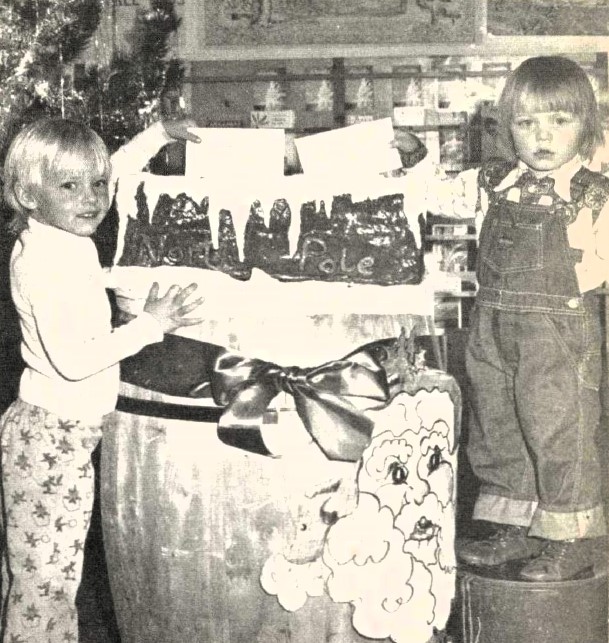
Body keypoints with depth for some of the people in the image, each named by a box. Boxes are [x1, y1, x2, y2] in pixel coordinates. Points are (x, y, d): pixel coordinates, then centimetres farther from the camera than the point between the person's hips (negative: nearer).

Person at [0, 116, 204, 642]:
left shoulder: (67, 235, 4)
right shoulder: (44, 262, -21)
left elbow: (112, 170, 23)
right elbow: (71, 361, -26)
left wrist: (159, 134, 16)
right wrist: (151, 324, -21)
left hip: (62, 428, 9)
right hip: (53, 437, -9)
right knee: (46, 579, 0)